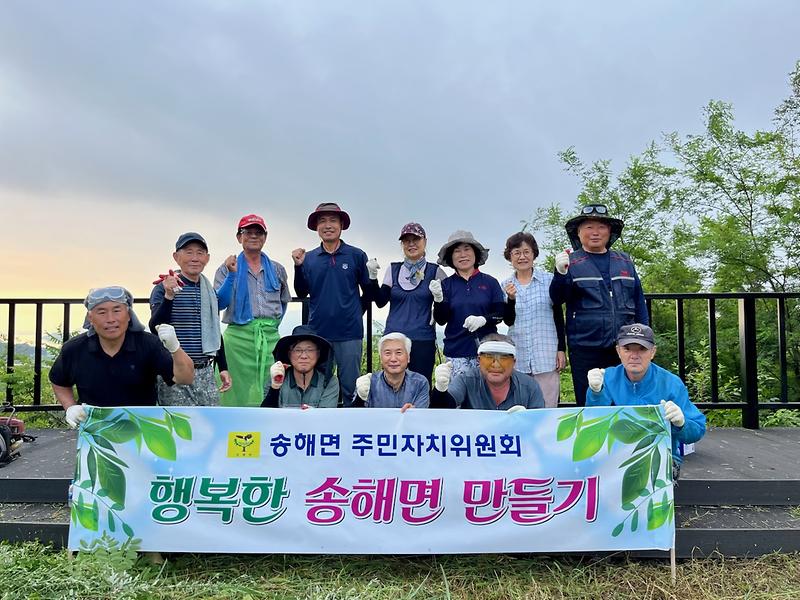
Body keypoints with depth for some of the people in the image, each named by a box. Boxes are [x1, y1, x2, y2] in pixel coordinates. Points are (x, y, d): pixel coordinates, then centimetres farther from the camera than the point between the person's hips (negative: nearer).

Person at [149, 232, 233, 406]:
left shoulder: (210, 292, 10)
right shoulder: (164, 288, -7)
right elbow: (155, 329, -18)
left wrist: (223, 368, 19)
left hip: (205, 372, 6)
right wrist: (169, 296, -30)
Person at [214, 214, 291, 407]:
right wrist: (231, 275, -13)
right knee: (239, 391, -3)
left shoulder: (277, 269, 13)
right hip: (238, 336, -2)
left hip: (270, 337, 3)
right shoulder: (227, 268, 6)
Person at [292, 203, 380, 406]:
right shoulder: (308, 258, 6)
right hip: (318, 332, 2)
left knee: (350, 388, 6)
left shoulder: (357, 255, 0)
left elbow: (369, 295, 3)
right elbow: (302, 293, 5)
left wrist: (372, 278, -16)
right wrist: (298, 267, -6)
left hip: (349, 333, -2)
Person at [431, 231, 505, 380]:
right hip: (456, 352, 0)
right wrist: (438, 298, -17)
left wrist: (483, 319, -17)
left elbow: (500, 313, 3)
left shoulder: (490, 282, 6)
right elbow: (441, 320, 1)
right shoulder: (446, 284, 7)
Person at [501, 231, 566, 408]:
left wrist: (561, 349, 1)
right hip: (517, 357, 2)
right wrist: (511, 299, -15)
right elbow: (508, 321, 2)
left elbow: (559, 316, 4)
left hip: (547, 356, -2)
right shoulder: (505, 286, 7)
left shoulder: (549, 280, 1)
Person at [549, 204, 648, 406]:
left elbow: (639, 302, 15)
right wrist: (561, 273, -26)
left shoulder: (624, 261, 12)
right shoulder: (571, 262, 2)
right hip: (586, 351, -3)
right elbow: (557, 299, -8)